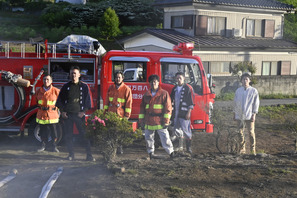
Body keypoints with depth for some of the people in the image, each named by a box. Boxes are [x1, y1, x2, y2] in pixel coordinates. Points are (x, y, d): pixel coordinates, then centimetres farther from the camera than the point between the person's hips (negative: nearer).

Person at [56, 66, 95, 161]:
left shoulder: (84, 86, 5)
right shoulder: (66, 86, 9)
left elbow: (87, 100, 4)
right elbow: (60, 100, 12)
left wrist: (83, 112, -6)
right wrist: (62, 111, 1)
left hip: (79, 114, -2)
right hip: (67, 114, 2)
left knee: (84, 134, -6)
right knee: (68, 135, 4)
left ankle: (89, 155, -3)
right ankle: (71, 154, 15)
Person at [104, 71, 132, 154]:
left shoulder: (126, 89, 0)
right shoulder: (111, 88, 12)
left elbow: (129, 103, -2)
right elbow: (107, 101, 17)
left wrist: (127, 115, -6)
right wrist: (105, 111, 13)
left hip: (120, 114, -3)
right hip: (111, 114, 3)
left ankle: (120, 148, 11)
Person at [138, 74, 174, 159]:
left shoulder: (164, 94, -1)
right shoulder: (146, 95, 12)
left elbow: (168, 108, -3)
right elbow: (142, 108, 15)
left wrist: (166, 121, -8)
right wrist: (141, 121, 10)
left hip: (160, 122, -4)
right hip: (148, 122, 4)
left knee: (165, 137, -4)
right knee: (148, 138, 9)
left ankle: (171, 152, 9)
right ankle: (151, 153, 23)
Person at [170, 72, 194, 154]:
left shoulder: (188, 88, -4)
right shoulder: (174, 89, 15)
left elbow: (191, 102, -7)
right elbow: (171, 99, 25)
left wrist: (189, 112, -12)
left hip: (184, 113, -6)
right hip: (176, 113, 6)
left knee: (186, 130, -5)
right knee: (177, 130, 9)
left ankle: (188, 147, 4)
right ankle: (180, 146, 20)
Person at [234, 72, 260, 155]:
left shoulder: (253, 91, 0)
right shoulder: (238, 91, 9)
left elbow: (256, 103, 1)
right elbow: (235, 102, 16)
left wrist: (254, 114, -5)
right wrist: (234, 113, 14)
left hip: (249, 115, -3)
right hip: (239, 115, 3)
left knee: (251, 132, -4)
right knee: (240, 133, 6)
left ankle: (253, 149, 8)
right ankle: (242, 149, 17)